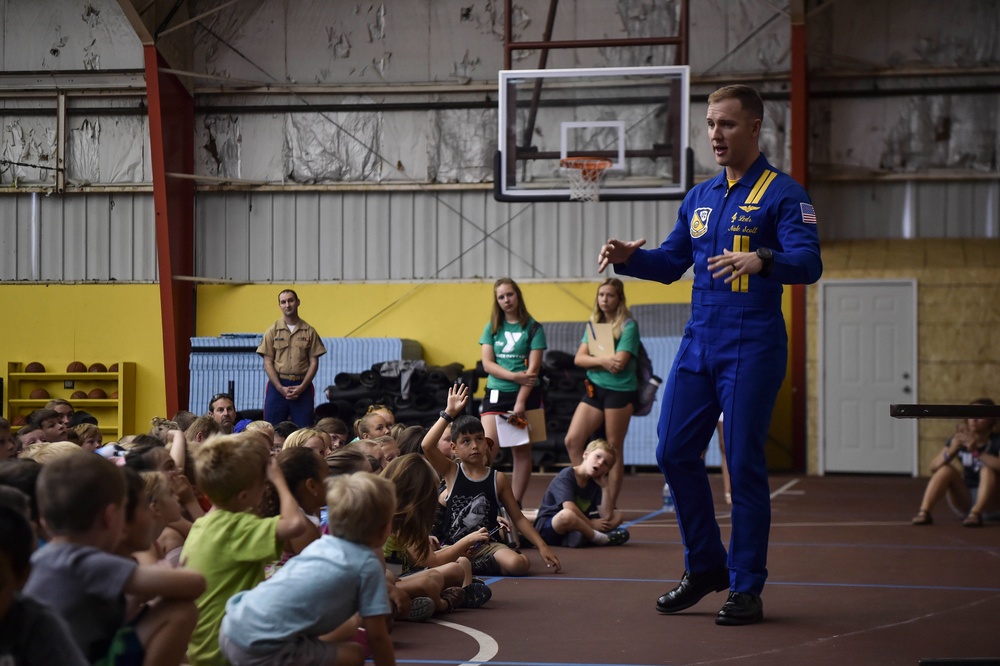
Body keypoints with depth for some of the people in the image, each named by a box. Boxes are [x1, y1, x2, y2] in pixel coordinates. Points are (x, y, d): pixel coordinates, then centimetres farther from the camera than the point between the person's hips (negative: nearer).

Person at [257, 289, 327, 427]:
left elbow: (314, 362, 4)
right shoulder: (272, 331, 5)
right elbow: (268, 363, 1)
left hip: (302, 387, 0)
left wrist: (302, 387, -9)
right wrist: (281, 388, -10)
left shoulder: (309, 332, 6)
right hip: (277, 386, 0)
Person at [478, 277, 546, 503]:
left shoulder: (533, 328, -1)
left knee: (521, 451, 3)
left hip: (526, 395, -2)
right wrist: (514, 376, -15)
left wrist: (520, 402, -16)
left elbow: (532, 369, -8)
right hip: (496, 394, 2)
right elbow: (487, 363, 0)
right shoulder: (492, 327, 9)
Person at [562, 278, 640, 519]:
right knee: (572, 440, -4)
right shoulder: (593, 324, 12)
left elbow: (619, 363, -16)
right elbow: (579, 358, 0)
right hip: (594, 389, 6)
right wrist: (603, 361, -17)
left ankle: (608, 509, 4)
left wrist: (592, 360, -4)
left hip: (620, 391, -6)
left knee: (614, 449, 0)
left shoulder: (628, 325, -6)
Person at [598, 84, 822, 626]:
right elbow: (671, 263, 23)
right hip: (697, 346, 7)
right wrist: (629, 256, 4)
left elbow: (808, 263, -18)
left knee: (744, 465, -4)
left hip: (752, 351, -7)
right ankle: (706, 567, 21)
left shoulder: (782, 193, -5)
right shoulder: (699, 198, 16)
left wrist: (761, 261, -38)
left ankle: (747, 587, 7)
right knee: (674, 453, 5)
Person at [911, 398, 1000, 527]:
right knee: (946, 469, -19)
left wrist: (976, 452, -40)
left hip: (989, 500, -3)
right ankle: (924, 512, -33)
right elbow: (934, 466, -10)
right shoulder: (960, 439, 1)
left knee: (987, 469, -27)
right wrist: (951, 450, -28)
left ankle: (975, 514, -42)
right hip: (965, 499, 3)